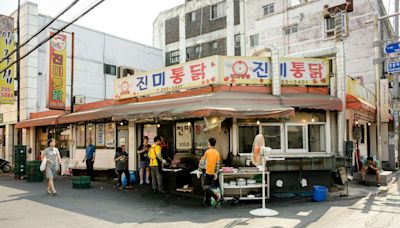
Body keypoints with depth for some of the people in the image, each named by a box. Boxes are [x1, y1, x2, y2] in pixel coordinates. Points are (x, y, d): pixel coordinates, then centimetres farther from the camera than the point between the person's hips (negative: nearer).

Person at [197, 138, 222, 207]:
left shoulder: (206, 151, -12)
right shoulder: (217, 153, 6)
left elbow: (202, 162, -11)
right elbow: (217, 164, 9)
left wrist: (199, 171, -5)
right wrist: (216, 173, 16)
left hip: (206, 172, -6)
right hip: (212, 173, 6)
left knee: (205, 187, -4)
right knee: (209, 187, 16)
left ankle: (217, 198, -16)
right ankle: (208, 201, 21)